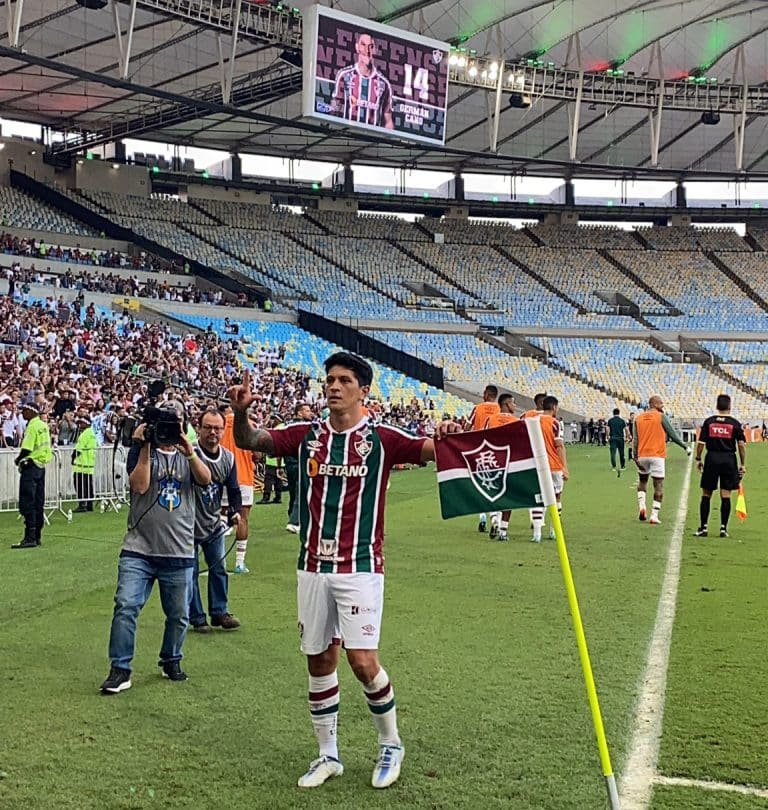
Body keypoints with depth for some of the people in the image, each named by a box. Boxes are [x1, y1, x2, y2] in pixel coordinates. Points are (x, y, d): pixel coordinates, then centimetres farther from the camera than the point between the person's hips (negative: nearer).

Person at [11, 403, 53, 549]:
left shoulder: (32, 426, -13)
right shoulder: (43, 425, 13)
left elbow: (27, 448, -19)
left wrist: (18, 460, -2)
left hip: (30, 466, -9)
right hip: (41, 466, 9)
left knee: (27, 503, -9)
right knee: (38, 504, 11)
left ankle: (30, 538, -12)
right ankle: (37, 537, 15)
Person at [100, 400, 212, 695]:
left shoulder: (189, 453, 10)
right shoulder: (141, 450, 4)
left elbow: (205, 479, -9)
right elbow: (139, 485, -12)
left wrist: (188, 450, -23)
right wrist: (145, 446, -14)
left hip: (179, 553, 2)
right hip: (139, 549, -2)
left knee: (178, 615, 11)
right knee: (126, 606, -12)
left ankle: (171, 660, 32)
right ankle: (120, 670, 0)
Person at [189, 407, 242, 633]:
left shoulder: (228, 458, 1)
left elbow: (233, 489, 11)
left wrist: (235, 511, -4)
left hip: (214, 524, 5)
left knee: (219, 568, 12)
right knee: (191, 572, 4)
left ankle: (219, 612, 25)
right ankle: (197, 618, 15)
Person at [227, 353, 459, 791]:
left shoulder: (382, 438, -5)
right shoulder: (306, 436, 4)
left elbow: (435, 450, -12)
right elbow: (250, 440, -2)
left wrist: (448, 436, -35)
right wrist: (242, 412, -22)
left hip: (360, 568, -4)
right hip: (314, 569, 4)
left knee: (363, 661, -8)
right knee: (320, 661, 10)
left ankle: (391, 745, 18)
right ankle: (328, 755, 27)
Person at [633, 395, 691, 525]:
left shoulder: (638, 418, 8)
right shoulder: (661, 417, -3)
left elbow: (635, 439, 6)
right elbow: (672, 434, 1)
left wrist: (635, 456, 6)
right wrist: (685, 446, 13)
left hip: (642, 455, 4)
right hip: (657, 455, -4)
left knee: (642, 480, 21)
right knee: (658, 485, 1)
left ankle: (641, 506, 2)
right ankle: (654, 515, -4)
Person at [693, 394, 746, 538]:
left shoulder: (708, 421, 2)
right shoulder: (735, 423, 1)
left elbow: (700, 443, 0)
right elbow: (741, 444, -3)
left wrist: (698, 459, 10)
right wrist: (743, 464, 3)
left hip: (712, 458, 0)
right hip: (729, 459, 0)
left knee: (706, 495, 7)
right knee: (726, 496, 4)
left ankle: (703, 527, 6)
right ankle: (723, 528, 4)